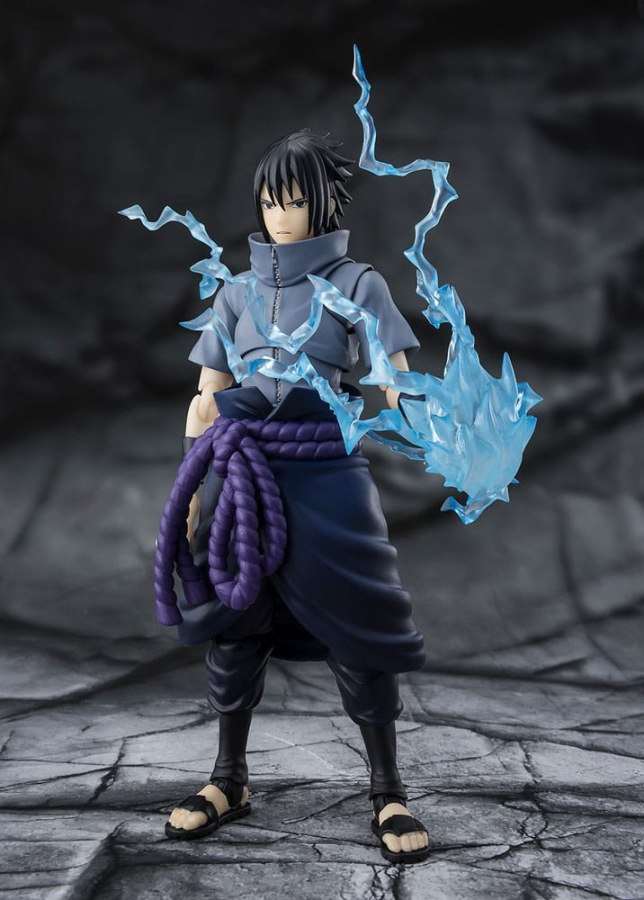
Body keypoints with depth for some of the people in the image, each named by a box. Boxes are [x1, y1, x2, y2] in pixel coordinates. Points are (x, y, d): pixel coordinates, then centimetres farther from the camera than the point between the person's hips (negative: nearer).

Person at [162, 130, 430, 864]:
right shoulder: (237, 291, 12)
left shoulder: (356, 284, 3)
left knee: (353, 628, -2)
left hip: (324, 473, -3)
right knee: (234, 623, 8)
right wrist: (195, 488, 6)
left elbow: (397, 387, -4)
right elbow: (206, 402, 13)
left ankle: (388, 794, 12)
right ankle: (229, 781, 25)